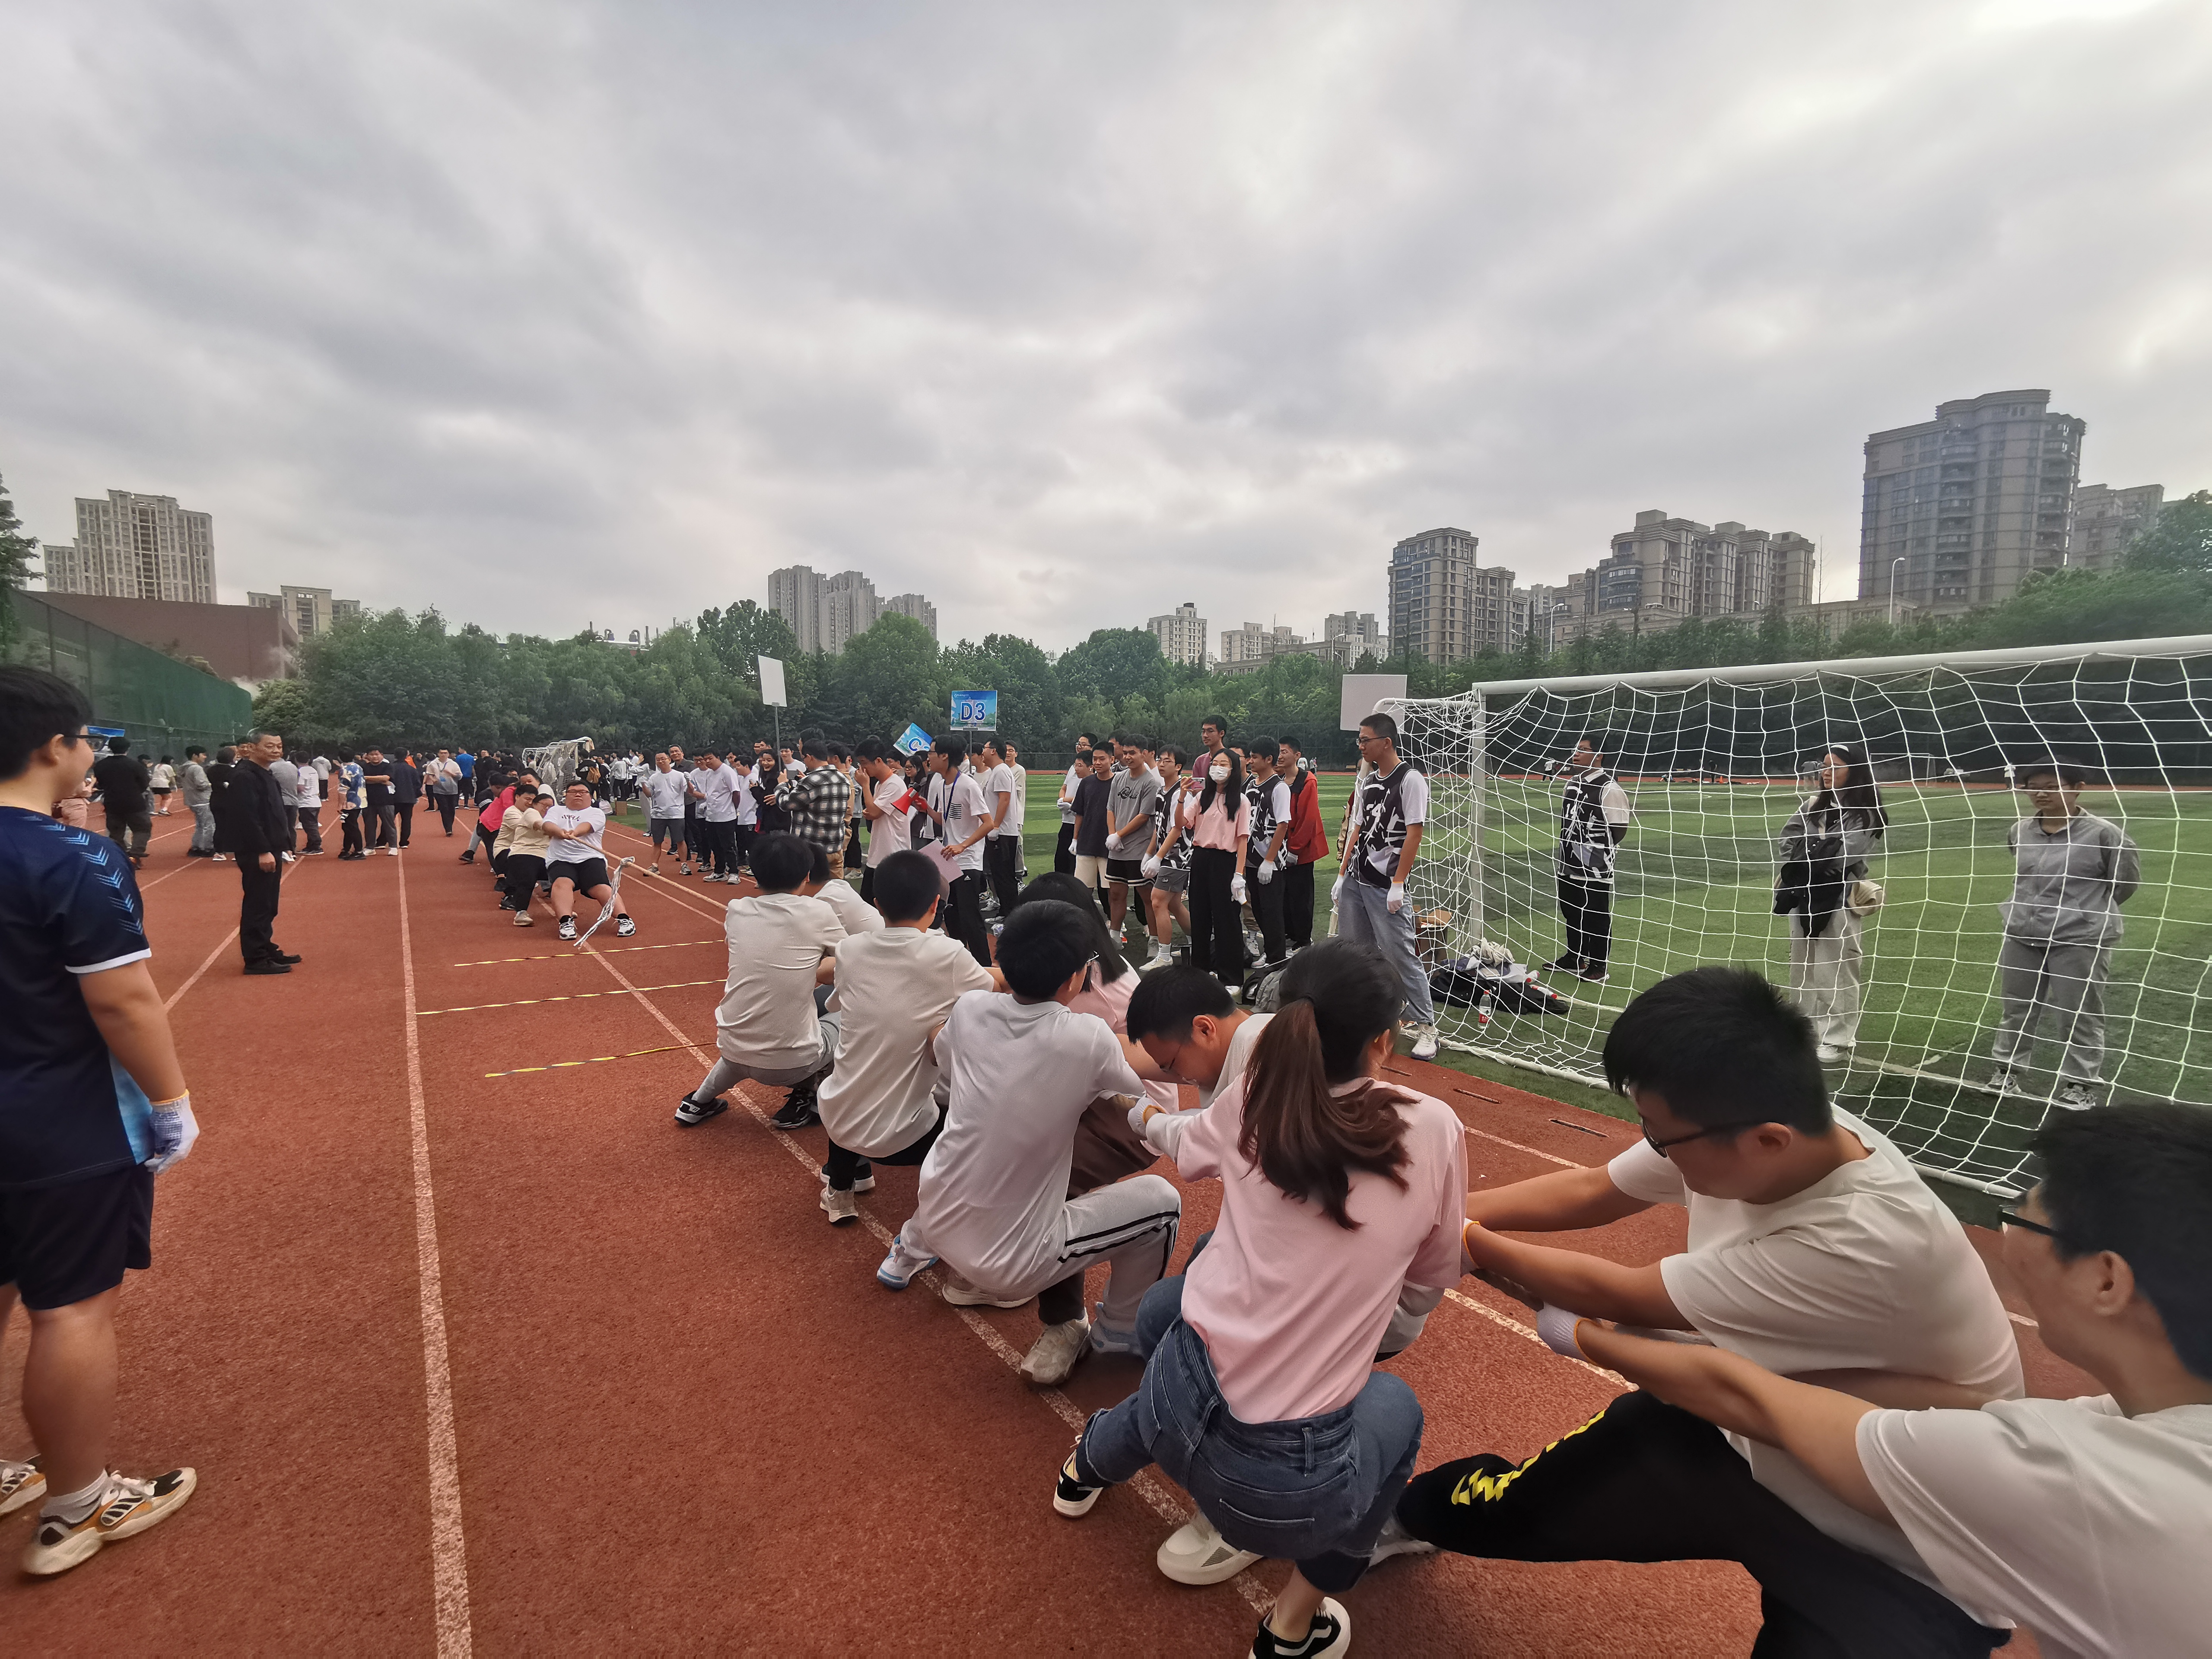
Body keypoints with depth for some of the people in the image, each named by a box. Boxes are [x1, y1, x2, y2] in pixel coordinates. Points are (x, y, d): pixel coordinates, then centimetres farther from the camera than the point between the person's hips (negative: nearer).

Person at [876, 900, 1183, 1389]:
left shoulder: (970, 1009, -9)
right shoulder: (1090, 1038, -21)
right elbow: (1141, 1097, 0)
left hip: (938, 1224, 6)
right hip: (1012, 1264, -5)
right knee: (1161, 1199, 2)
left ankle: (909, 1254, 48)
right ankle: (1118, 1331, 20)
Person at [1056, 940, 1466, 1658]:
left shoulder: (1251, 1100, -3)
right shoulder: (1434, 1129, -11)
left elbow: (1182, 1143, 20)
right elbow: (1437, 1273, 6)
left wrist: (1146, 1114, 41)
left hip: (1175, 1409, 3)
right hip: (1285, 1483, -2)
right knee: (1396, 1405, 28)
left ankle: (1090, 1467, 50)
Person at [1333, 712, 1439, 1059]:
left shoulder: (1410, 779, -10)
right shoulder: (1367, 782, 14)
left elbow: (1414, 835, -14)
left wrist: (1398, 885, -17)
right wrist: (1342, 876, 14)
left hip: (1386, 886, -8)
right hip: (1355, 881, 8)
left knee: (1401, 956, -6)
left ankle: (1426, 1026, 5)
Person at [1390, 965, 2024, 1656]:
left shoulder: (1867, 1241, -38)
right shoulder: (1736, 1131, -18)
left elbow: (1617, 1295, -26)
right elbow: (1589, 1191, -1)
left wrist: (1468, 1241, -12)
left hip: (1898, 1566, -5)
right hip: (1747, 1439, 6)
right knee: (1508, 1505, 10)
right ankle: (1402, 1513, 38)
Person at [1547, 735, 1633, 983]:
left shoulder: (1610, 789, -15)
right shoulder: (1573, 782, 12)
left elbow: (1619, 830, -13)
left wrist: (1598, 851, -14)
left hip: (1595, 869, -8)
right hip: (1569, 865, 8)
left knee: (1596, 918, 1)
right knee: (1571, 912, 18)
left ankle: (1598, 967, 13)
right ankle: (1575, 958, 34)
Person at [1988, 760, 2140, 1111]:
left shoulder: (2103, 834, -12)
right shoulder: (2018, 832, 2)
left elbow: (2126, 881, -1)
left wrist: (2090, 912, 8)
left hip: (2080, 941, -5)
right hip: (2021, 937, 5)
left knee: (2078, 1015, 6)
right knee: (2016, 1008, 16)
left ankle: (2081, 1082, 20)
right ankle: (2008, 1068, 30)